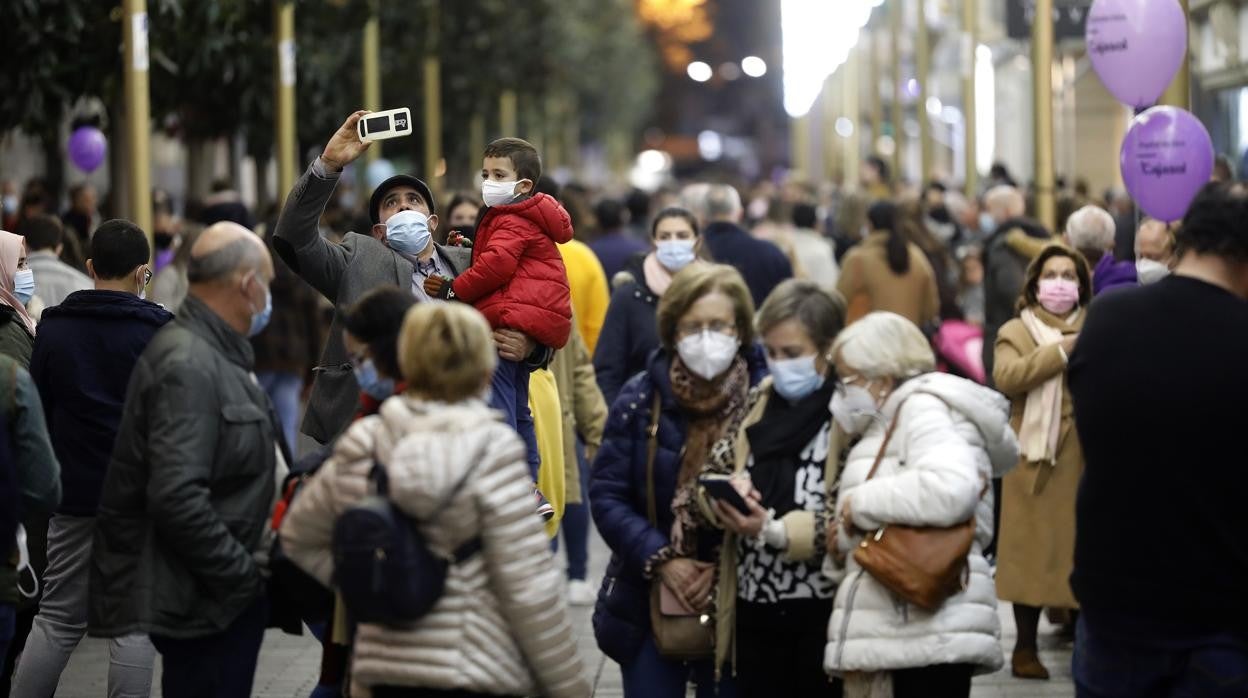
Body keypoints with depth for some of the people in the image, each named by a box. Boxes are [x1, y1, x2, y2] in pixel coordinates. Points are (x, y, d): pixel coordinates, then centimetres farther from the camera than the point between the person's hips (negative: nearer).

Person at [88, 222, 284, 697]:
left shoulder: (215, 355, 14)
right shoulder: (188, 366, -19)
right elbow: (176, 498, -27)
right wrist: (243, 575, -20)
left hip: (228, 589, 10)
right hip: (204, 603, -10)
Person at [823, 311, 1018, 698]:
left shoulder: (923, 408, -8)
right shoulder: (894, 423, 23)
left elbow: (951, 489, -27)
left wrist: (860, 505, -15)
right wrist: (847, 537, 0)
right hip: (913, 627, 11)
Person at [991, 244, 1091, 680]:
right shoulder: (1016, 332, 5)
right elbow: (1006, 378, -15)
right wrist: (1061, 350, -18)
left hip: (1089, 457, 3)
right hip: (1038, 456, -3)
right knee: (1035, 550, 0)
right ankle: (1026, 647, 8)